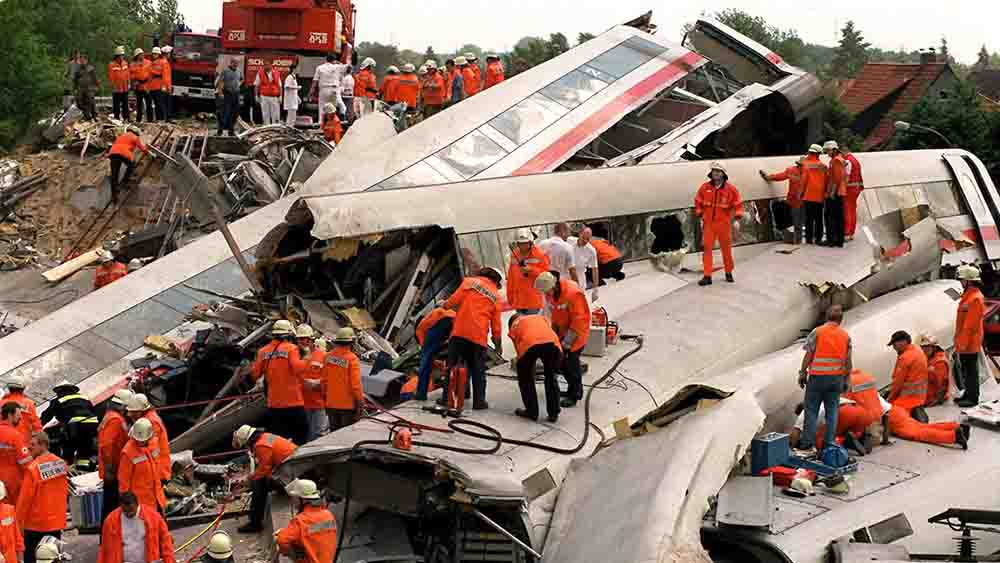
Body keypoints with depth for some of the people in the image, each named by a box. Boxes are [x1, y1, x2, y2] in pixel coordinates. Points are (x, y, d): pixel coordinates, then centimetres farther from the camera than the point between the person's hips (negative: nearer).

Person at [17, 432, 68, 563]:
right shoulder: (61, 464, 0)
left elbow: (25, 498, -15)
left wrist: (19, 520, -5)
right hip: (57, 521, 6)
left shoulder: (32, 468, -18)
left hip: (36, 523, -6)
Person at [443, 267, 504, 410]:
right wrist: (498, 343, 21)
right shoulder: (496, 296, 11)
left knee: (452, 365, 8)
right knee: (478, 370, 10)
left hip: (460, 332, -1)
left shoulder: (469, 282, 5)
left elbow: (454, 299, -4)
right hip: (479, 336, 1)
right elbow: (496, 323, 11)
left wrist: (445, 305, 17)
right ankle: (479, 401, 10)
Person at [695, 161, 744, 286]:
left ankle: (729, 273, 27)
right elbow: (698, 202, 9)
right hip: (708, 223, 1)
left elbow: (737, 204, 1)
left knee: (726, 249, 9)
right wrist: (701, 217, 7)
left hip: (724, 223, -1)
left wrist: (736, 219, -7)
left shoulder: (731, 189, -5)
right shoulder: (705, 188, -1)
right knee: (706, 248, -4)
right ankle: (707, 276, -1)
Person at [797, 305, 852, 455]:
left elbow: (808, 355, -6)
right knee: (832, 412, 8)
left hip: (817, 377, -3)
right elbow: (848, 361, 6)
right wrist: (846, 379, 14)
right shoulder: (846, 336, 4)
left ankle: (807, 445, -2)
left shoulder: (817, 332, -6)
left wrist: (802, 374, 2)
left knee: (811, 411, 1)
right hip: (836, 378, 3)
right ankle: (829, 444, 7)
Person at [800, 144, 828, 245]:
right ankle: (818, 238, 9)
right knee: (819, 218, 9)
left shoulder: (806, 164, -5)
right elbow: (826, 180, 6)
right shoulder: (823, 166, 4)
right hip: (820, 196, 3)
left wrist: (802, 192, 0)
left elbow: (804, 179, -8)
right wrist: (825, 192, 16)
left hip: (809, 195, -3)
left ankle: (809, 238, -2)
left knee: (809, 218, 0)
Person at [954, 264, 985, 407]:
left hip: (969, 342, -10)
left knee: (970, 369, -5)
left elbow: (971, 323, -22)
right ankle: (968, 394, 27)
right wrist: (959, 339, 22)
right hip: (964, 342, 10)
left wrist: (964, 342, -22)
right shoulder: (968, 295, 14)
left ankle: (973, 398, 0)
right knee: (966, 369, 17)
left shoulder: (975, 298, -19)